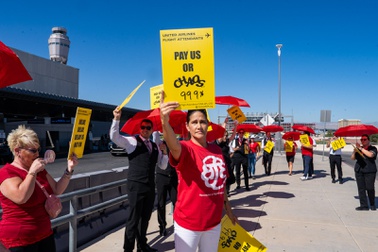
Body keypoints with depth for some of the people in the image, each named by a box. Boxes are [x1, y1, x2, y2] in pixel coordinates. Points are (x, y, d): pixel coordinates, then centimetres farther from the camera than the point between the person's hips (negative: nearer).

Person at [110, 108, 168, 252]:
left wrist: (164, 152, -2)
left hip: (150, 186, 6)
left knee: (145, 217, 18)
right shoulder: (132, 141, -3)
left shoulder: (155, 147, 13)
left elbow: (163, 166, 14)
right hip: (136, 185, -6)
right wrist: (116, 119, -30)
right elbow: (114, 137, -18)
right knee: (133, 218, 1)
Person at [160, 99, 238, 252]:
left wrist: (228, 209, 17)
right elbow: (173, 145, -40)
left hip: (214, 221, 5)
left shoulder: (217, 150, 2)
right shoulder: (185, 148, -15)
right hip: (188, 223, -5)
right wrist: (165, 121, -59)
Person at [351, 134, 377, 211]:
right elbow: (353, 158, 7)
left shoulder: (373, 148, 2)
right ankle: (364, 205, 6)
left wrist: (361, 148, -16)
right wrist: (354, 151, -11)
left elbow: (370, 155, -19)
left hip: (370, 171, -4)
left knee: (370, 188, -4)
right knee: (361, 188, 2)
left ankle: (372, 204, 18)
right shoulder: (358, 148, 13)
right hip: (359, 171, 4)